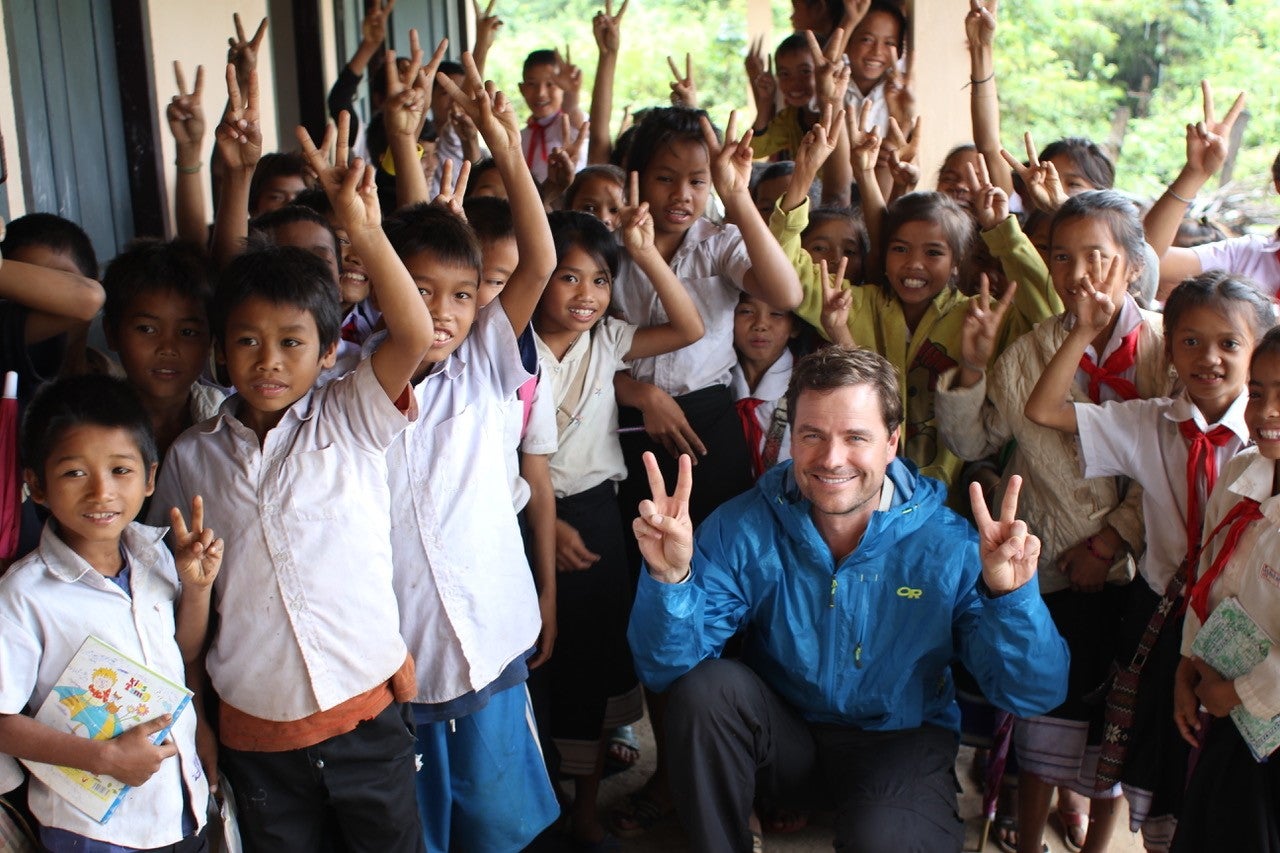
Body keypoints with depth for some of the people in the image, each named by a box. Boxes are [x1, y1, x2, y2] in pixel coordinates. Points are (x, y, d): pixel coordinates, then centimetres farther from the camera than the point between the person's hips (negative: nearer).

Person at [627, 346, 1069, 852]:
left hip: (899, 740, -2)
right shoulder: (743, 530, -13)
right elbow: (666, 668, -17)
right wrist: (669, 577, -36)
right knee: (705, 688, -27)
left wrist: (1010, 597, -38)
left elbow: (1034, 697, -19)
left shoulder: (948, 546, -16)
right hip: (780, 730, 2)